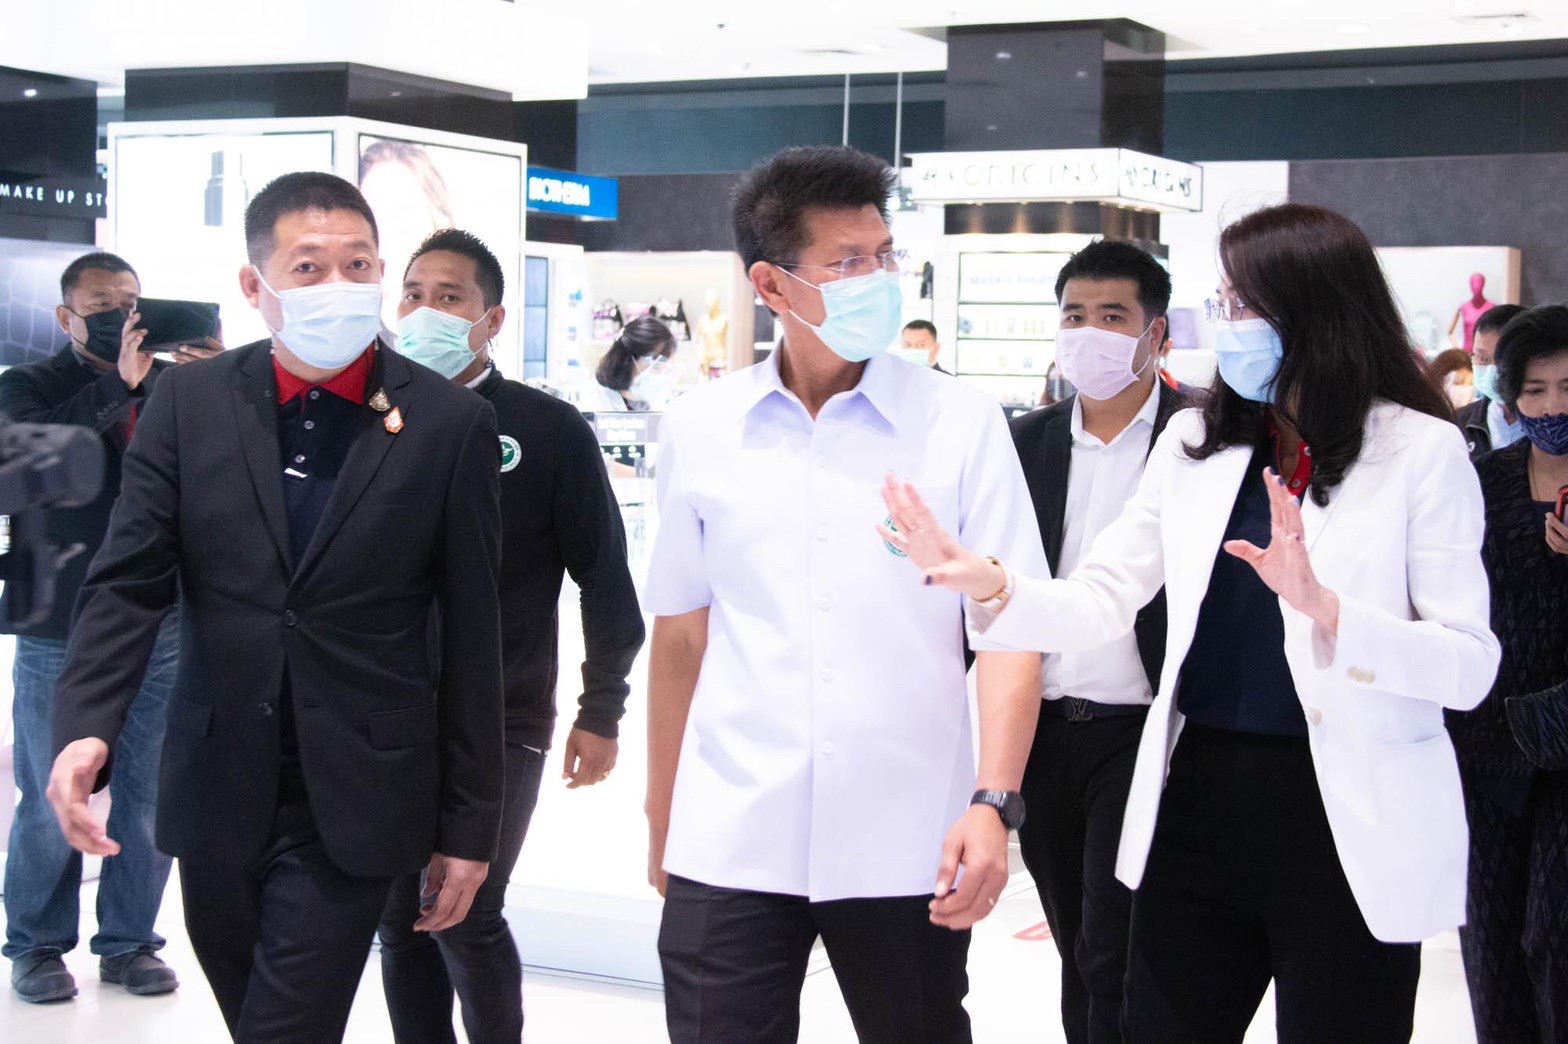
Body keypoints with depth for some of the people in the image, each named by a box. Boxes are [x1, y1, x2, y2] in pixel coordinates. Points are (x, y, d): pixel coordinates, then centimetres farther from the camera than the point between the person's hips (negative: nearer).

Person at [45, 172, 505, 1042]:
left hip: (353, 805, -3)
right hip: (217, 795, 3)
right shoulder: (189, 403, 1)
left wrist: (468, 828, -1)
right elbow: (127, 584, -3)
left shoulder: (451, 425, -6)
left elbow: (472, 638, -3)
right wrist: (84, 731, -20)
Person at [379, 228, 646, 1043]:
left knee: (464, 915, -7)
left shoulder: (549, 430, -3)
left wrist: (601, 712, -2)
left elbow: (605, 578, -1)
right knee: (401, 922, 9)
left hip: (499, 724, -4)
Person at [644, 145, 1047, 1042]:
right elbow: (680, 636, 11)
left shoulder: (961, 422, -2)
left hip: (908, 849, -1)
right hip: (729, 847, 1)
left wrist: (994, 802, -17)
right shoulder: (700, 429, 3)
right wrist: (660, 822, 14)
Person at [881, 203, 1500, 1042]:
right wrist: (985, 582, -15)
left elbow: (1470, 667, -13)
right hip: (1198, 806, 4)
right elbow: (1098, 603, 3)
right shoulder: (1195, 441, 6)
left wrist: (1322, 606, -27)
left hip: (1349, 829, -4)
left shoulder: (1422, 452, -7)